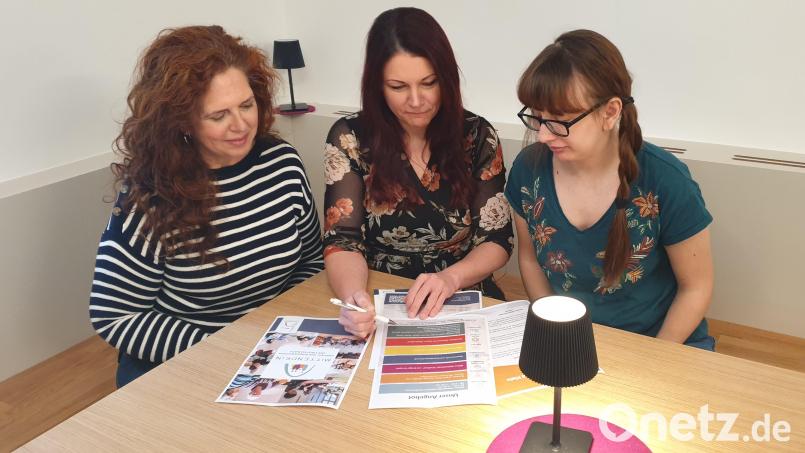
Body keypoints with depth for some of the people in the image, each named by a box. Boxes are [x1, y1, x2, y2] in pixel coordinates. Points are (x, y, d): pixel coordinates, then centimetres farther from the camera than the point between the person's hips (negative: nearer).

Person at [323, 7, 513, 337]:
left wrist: (451, 277, -22)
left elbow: (497, 239, -3)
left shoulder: (476, 136, -4)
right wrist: (354, 296, -31)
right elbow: (343, 240, -10)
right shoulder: (350, 139, -7)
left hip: (463, 305, -1)